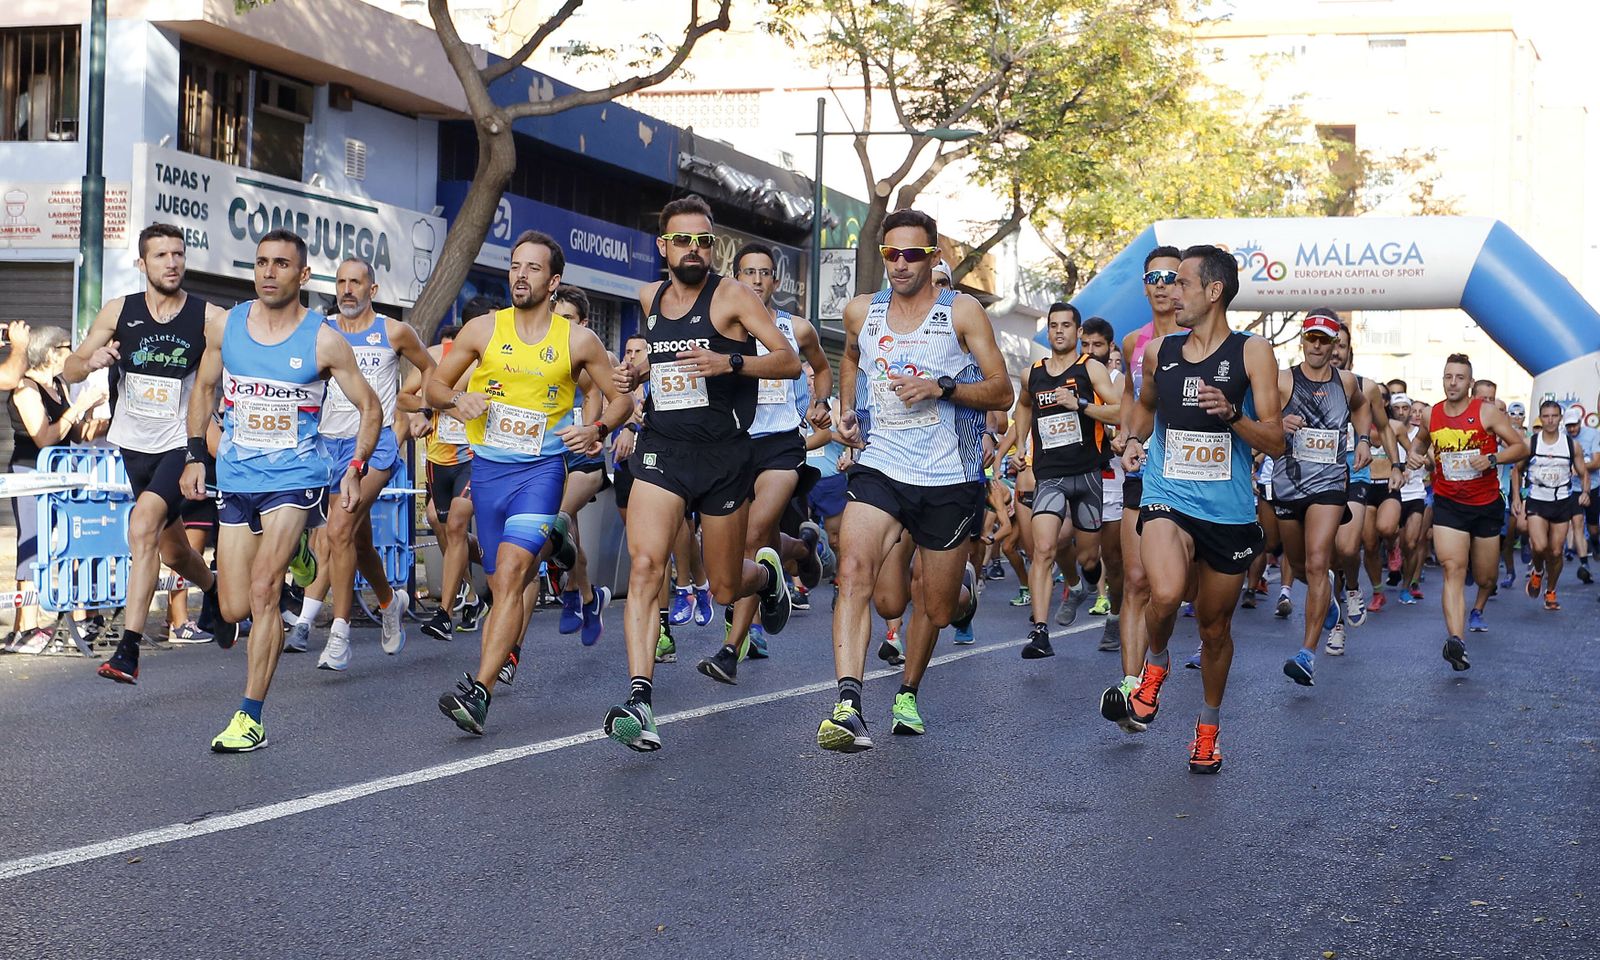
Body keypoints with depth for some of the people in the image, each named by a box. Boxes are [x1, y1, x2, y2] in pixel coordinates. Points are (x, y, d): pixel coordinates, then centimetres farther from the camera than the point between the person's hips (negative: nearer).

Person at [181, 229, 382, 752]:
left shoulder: (324, 341, -6)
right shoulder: (224, 326, 3)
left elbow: (370, 408, 2)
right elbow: (204, 388, 18)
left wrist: (355, 469, -10)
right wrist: (195, 455, 11)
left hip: (294, 478, -4)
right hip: (234, 479, 4)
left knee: (262, 590, -18)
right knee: (235, 609, 3)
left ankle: (251, 717, -13)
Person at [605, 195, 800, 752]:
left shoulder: (733, 297, -5)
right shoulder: (650, 298, 10)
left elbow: (790, 362, -10)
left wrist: (730, 362, -26)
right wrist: (637, 374, 8)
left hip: (723, 454, -3)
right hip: (661, 449, 3)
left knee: (725, 590, 8)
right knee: (645, 565, -19)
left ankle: (767, 573, 47)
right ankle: (639, 700, -24)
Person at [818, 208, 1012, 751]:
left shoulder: (962, 313, -2)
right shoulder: (861, 313, 7)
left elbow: (1002, 393, -3)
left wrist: (941, 388, -18)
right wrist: (847, 412, 17)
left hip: (949, 480, -1)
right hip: (879, 469, 1)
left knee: (935, 608, 9)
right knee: (853, 571, -26)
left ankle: (907, 693, 41)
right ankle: (848, 705, -33)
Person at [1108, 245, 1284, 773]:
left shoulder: (1252, 352, -4)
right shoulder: (1158, 352, 6)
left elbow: (1275, 443, -6)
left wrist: (1231, 413, -24)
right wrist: (1134, 438, 8)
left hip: (1229, 512, -1)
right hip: (1167, 499, 1)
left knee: (1215, 626, 11)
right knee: (1166, 595, -28)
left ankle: (1209, 727, 34)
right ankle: (1155, 661, 4)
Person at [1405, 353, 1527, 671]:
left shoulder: (1487, 412, -8)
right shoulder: (1431, 415, 1)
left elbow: (1521, 447, -5)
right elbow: (1421, 440, 24)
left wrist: (1492, 459, -21)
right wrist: (1415, 454, 1)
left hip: (1486, 504, 0)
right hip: (1448, 504, 0)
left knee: (1485, 576, 13)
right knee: (1453, 569, -19)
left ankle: (1478, 610, 50)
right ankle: (1456, 640, -31)